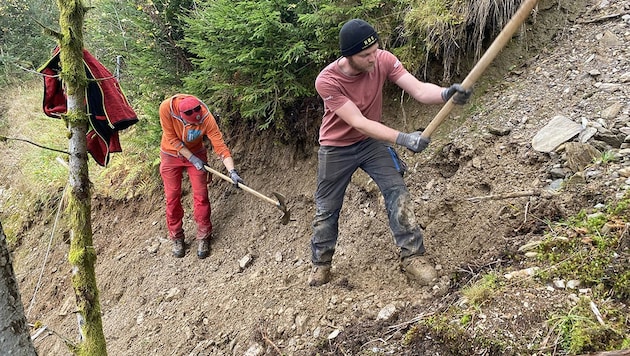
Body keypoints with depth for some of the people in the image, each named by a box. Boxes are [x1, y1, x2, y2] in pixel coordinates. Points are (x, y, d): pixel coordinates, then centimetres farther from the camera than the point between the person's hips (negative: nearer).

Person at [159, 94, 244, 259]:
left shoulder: (207, 118, -30)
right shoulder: (166, 108, -32)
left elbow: (220, 146, -28)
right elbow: (172, 139, -22)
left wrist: (232, 171, -38)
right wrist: (192, 159, -22)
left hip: (196, 154, 0)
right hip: (171, 156, 0)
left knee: (201, 195, -1)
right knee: (172, 197, 5)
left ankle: (203, 237, 14)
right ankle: (176, 238, 20)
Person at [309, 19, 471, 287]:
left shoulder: (382, 60, -21)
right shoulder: (327, 81, -30)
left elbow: (419, 90, -28)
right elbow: (358, 123, -34)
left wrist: (446, 94, -50)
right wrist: (402, 139, -44)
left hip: (371, 141, 3)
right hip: (336, 148, -2)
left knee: (397, 192, -13)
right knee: (326, 209, 8)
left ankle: (412, 256, -3)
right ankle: (320, 264, 28)